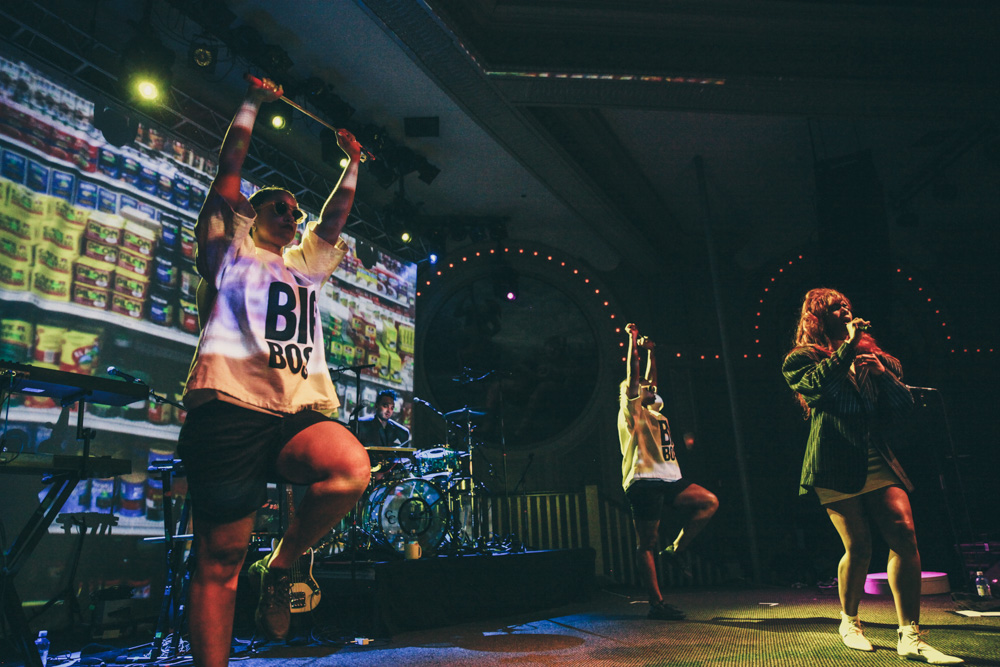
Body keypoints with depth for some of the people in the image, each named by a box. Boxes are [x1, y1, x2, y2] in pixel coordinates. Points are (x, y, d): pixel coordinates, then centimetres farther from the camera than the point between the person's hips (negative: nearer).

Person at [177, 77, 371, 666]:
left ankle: (280, 568, -2)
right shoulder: (229, 247, 16)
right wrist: (253, 104, 14)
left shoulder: (307, 265, 29)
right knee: (221, 560, -4)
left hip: (301, 412, 4)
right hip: (232, 406, -4)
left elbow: (336, 218, 30)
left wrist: (352, 165, 33)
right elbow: (229, 170, 11)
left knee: (353, 469, -27)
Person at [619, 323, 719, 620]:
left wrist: (650, 352, 30)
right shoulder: (631, 410, 2)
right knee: (647, 544, -5)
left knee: (709, 502, -4)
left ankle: (675, 549, 3)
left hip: (668, 479, 8)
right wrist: (633, 341, -5)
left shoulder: (651, 411, 23)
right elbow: (633, 376, -7)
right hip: (644, 481, -8)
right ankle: (656, 604, -1)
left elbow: (650, 378, 31)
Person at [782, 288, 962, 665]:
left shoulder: (872, 357, 19)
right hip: (835, 465, -4)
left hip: (878, 462, 5)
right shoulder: (800, 359, 6)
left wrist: (883, 372, -4)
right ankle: (849, 621, 20)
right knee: (858, 547, -5)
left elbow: (905, 405, 12)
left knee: (904, 536, -11)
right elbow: (816, 385, -17)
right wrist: (847, 347, -12)